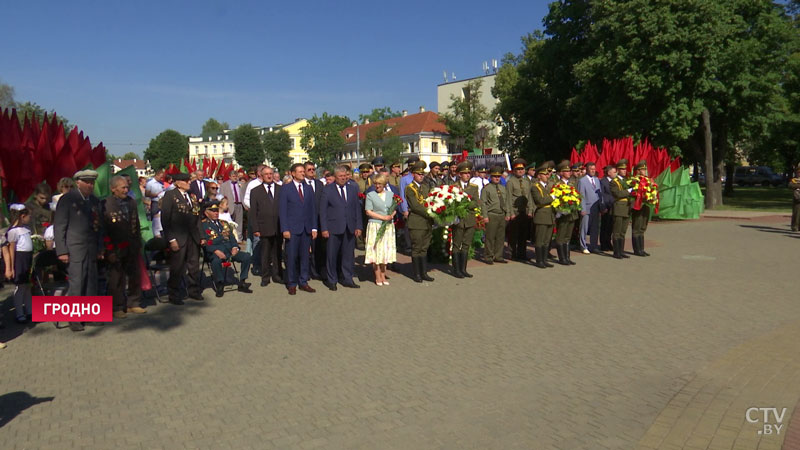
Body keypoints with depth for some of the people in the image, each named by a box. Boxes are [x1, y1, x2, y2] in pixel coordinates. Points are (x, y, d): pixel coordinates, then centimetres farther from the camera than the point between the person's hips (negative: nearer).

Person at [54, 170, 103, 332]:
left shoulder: (94, 201, 14)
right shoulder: (67, 200, -2)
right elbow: (59, 227, -5)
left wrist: (100, 249, 12)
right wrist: (62, 251, -10)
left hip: (91, 249, 5)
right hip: (74, 249, -5)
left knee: (91, 282, 6)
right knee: (76, 283, -5)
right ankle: (74, 319, 3)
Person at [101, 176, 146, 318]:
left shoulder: (131, 202, 9)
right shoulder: (105, 205, -8)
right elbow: (103, 230, -11)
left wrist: (139, 245, 12)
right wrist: (109, 251, -14)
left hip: (132, 247, 5)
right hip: (116, 249, -5)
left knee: (135, 276, 10)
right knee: (116, 278, 2)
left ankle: (133, 304, 23)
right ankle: (117, 308, 13)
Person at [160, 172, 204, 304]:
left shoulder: (192, 196, 14)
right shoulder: (170, 195, -5)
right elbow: (165, 219, -9)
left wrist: (201, 235, 10)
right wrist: (171, 239, -15)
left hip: (193, 237, 6)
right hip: (178, 238, -5)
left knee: (194, 265, 12)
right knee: (177, 268, 3)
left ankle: (194, 291, 27)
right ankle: (174, 295, 16)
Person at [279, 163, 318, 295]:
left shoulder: (308, 189, 11)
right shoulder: (286, 189, -1)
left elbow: (312, 209, 12)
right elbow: (282, 210, -4)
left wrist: (314, 228, 5)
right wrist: (285, 229, -11)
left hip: (306, 229, 4)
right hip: (292, 229, -4)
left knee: (304, 256, 8)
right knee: (292, 257, 1)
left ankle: (303, 282, 17)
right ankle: (292, 284, 12)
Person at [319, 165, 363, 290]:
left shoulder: (353, 189, 10)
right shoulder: (327, 190, 1)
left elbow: (357, 208, 10)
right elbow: (322, 210, -1)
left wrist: (359, 227, 3)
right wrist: (324, 228, -7)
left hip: (350, 228, 3)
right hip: (333, 228, -3)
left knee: (348, 254, 7)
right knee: (332, 255, 4)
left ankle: (347, 279, 19)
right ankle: (331, 280, 17)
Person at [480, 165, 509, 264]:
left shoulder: (503, 188, 16)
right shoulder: (486, 188, -3)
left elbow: (506, 202, 20)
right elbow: (483, 203, -7)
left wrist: (507, 214, 13)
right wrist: (485, 216, -13)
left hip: (502, 215, 6)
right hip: (491, 215, -6)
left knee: (501, 237, 8)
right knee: (490, 237, -3)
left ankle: (498, 256, 17)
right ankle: (488, 257, 6)